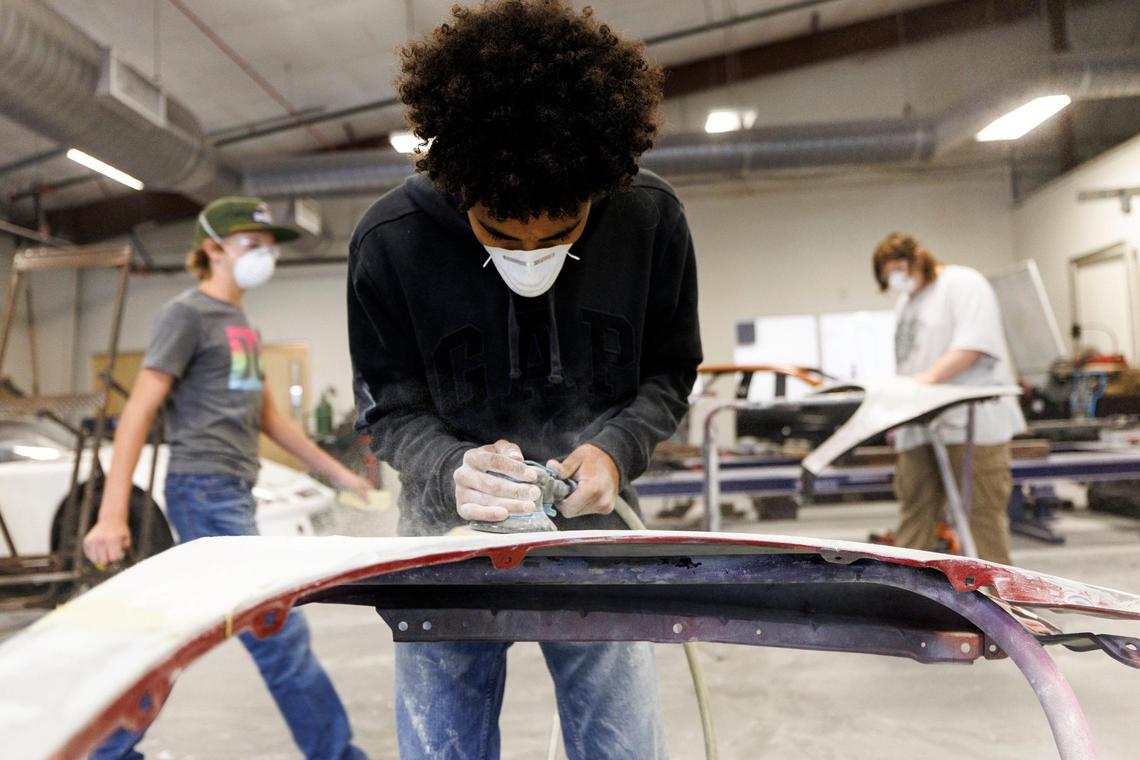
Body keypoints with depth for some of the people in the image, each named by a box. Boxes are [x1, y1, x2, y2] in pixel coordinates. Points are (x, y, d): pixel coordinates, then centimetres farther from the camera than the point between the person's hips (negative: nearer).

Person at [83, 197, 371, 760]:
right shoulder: (187, 314, -8)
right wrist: (111, 515, -19)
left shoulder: (241, 323, 17)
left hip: (233, 494, 9)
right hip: (205, 492, -9)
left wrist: (335, 471, 22)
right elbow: (139, 410, -13)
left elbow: (266, 415, 22)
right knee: (279, 633, -4)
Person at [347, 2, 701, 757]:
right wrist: (450, 471, -27)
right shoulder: (390, 241, -18)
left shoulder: (652, 219, -14)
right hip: (450, 527, 0)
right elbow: (391, 409, -7)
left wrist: (616, 451, -21)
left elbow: (669, 374, -1)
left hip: (591, 522, 1)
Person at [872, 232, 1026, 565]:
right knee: (915, 510, 6)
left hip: (969, 422, -7)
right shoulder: (905, 304, 24)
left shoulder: (963, 284, -2)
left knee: (981, 512, -4)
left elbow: (973, 345, -16)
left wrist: (929, 377, -25)